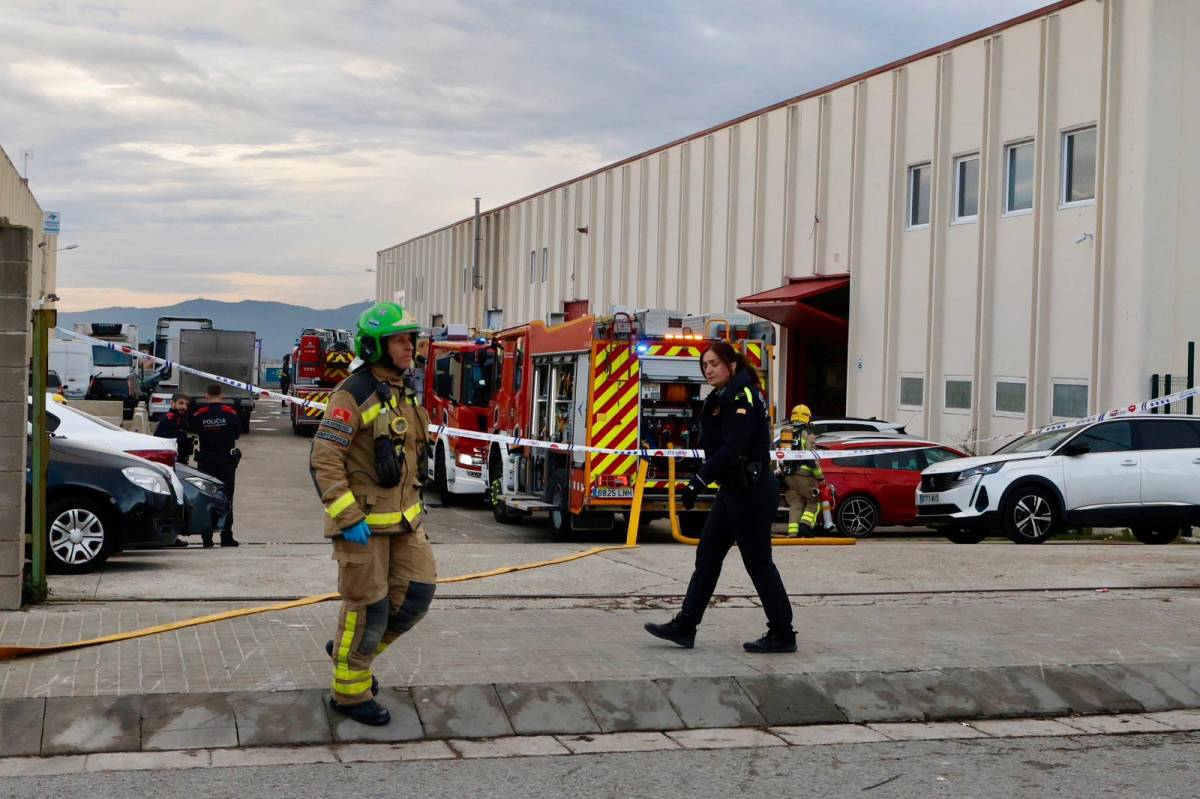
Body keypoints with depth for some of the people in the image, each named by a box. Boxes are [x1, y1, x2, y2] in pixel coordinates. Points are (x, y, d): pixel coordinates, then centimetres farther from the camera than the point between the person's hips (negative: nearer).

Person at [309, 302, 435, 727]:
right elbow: (324, 460, -20)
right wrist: (349, 519, -23)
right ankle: (349, 692, 17)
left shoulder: (405, 393, 11)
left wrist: (412, 503, 19)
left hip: (401, 519, 8)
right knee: (368, 606, 0)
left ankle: (351, 649, 27)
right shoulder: (354, 394, -16)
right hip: (362, 521, -8)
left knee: (416, 592, 7)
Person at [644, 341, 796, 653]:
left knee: (758, 563, -3)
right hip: (734, 489, 10)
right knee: (707, 555, 9)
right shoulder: (724, 398, 14)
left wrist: (698, 481, -29)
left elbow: (731, 449, -26)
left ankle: (782, 635, 7)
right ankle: (684, 627, 13)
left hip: (752, 492, -10)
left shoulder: (743, 397, -16)